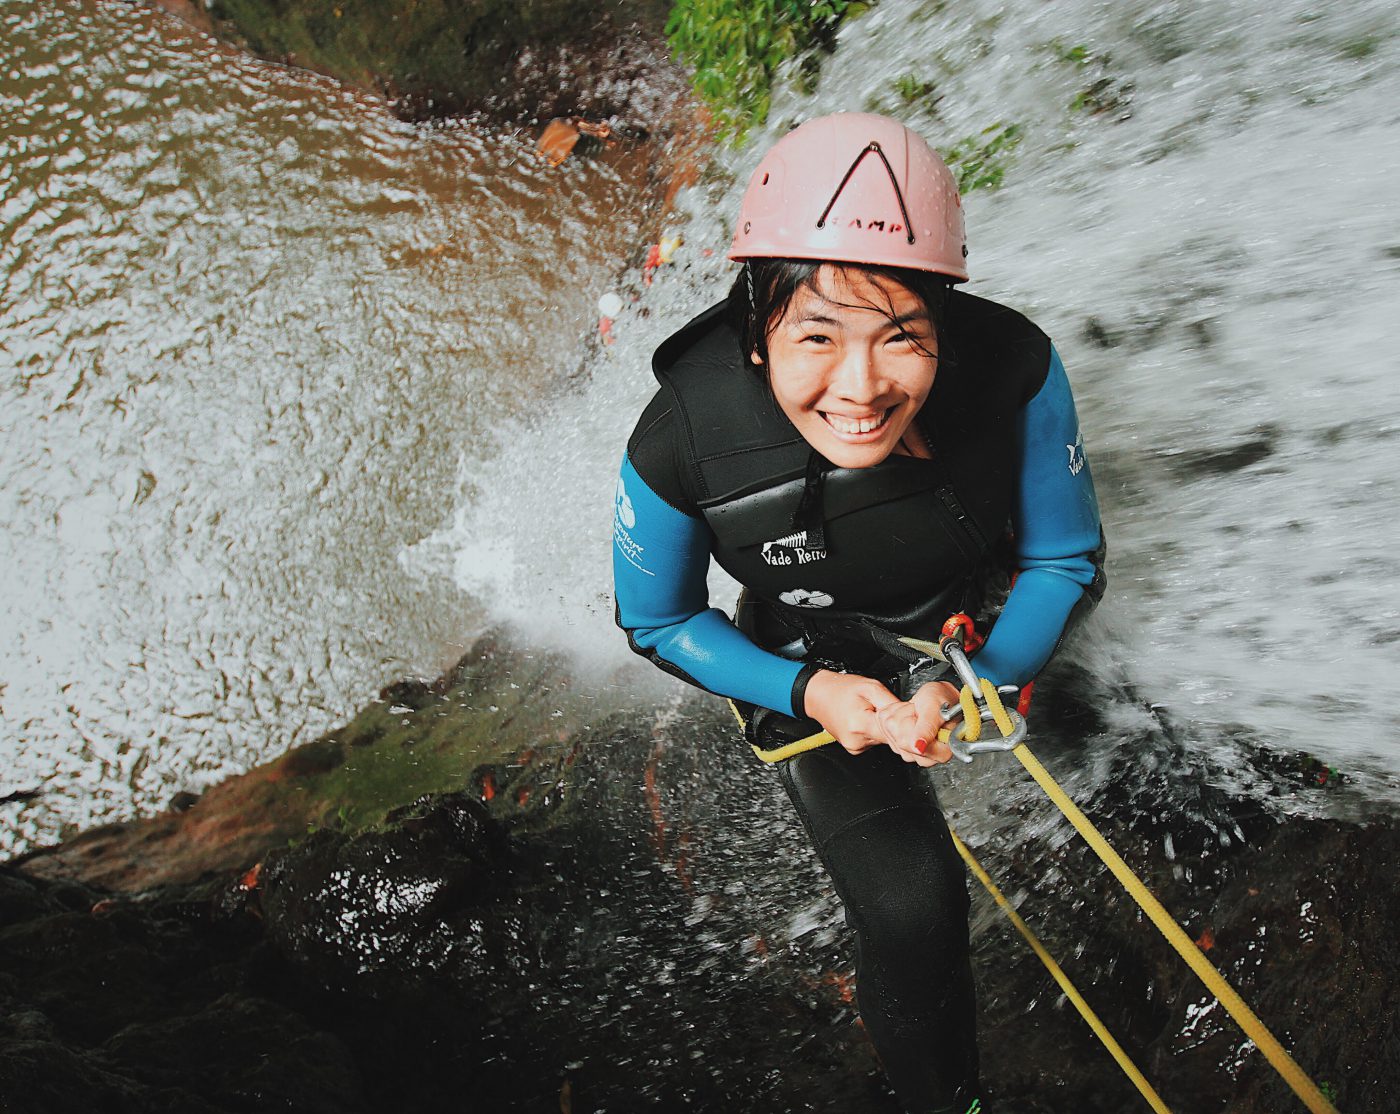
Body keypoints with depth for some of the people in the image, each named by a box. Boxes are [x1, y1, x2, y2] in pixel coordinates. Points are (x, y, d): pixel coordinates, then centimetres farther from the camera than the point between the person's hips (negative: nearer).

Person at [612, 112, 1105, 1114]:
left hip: (968, 630, 3)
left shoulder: (1015, 370, -32)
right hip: (811, 671, -2)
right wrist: (809, 693, -25)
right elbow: (658, 621, -12)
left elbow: (1066, 560, -13)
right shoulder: (679, 447, -34)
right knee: (912, 909, -14)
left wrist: (976, 685, -29)